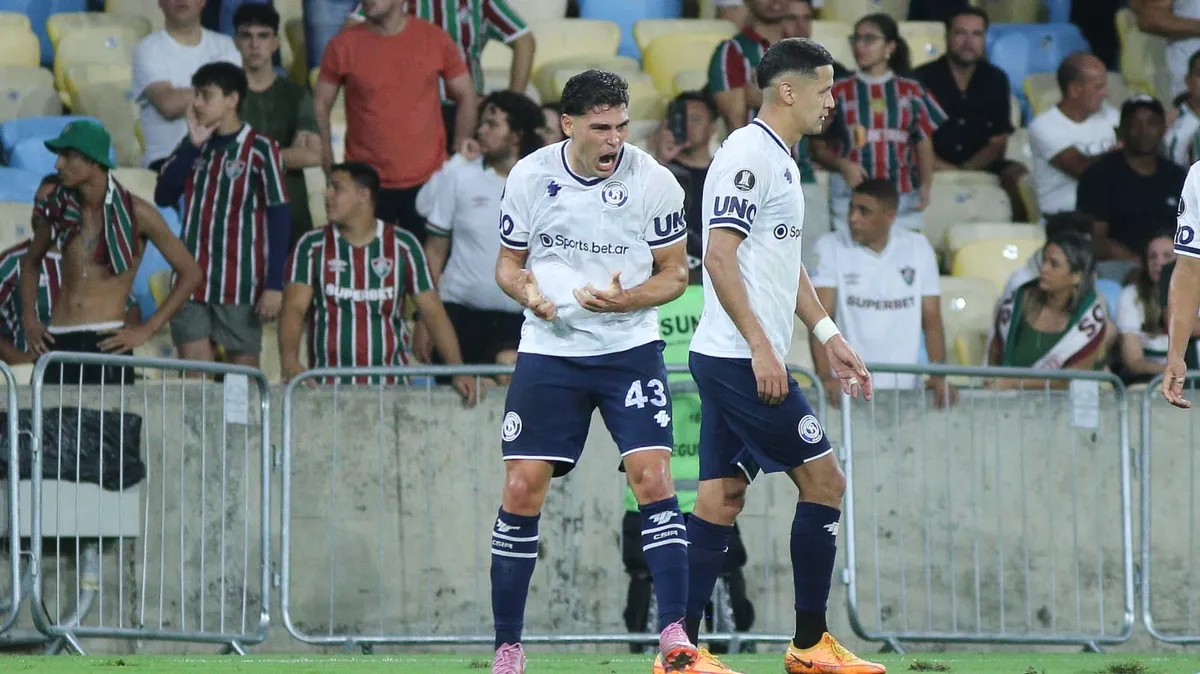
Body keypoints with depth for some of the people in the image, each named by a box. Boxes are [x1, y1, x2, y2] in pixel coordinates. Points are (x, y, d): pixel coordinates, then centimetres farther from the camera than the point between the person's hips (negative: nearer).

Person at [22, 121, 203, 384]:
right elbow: (31, 264, 28)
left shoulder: (136, 214, -4)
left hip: (105, 342, -4)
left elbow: (190, 274, 0)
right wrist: (29, 319, 13)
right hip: (57, 341, 4)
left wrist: (146, 329, -5)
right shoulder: (59, 211, 9)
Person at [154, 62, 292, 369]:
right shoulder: (194, 145, 12)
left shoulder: (259, 149, -6)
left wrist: (274, 285, -14)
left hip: (241, 286, -5)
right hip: (192, 281, 5)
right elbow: (163, 195, 3)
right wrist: (193, 145, -6)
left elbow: (279, 217, -7)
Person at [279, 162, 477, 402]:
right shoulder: (312, 246, 6)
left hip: (391, 384, 1)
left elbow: (433, 312, 7)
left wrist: (458, 371, -5)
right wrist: (290, 362, -25)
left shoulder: (403, 246, 8)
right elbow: (294, 308, -6)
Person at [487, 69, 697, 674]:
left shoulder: (652, 181, -7)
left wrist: (624, 299, -19)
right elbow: (507, 263, 9)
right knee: (522, 489, -4)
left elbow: (675, 273, 1)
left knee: (653, 479, -15)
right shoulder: (529, 176, -3)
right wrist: (528, 291, -14)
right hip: (548, 351, 1)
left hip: (629, 347, -1)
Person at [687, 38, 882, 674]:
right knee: (823, 480, -4)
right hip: (742, 359, -10)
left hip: (729, 360, 10)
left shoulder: (778, 160, 18)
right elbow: (719, 256, -20)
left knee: (720, 498, 6)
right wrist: (760, 346, -23)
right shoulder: (749, 155, -14)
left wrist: (828, 335, 23)